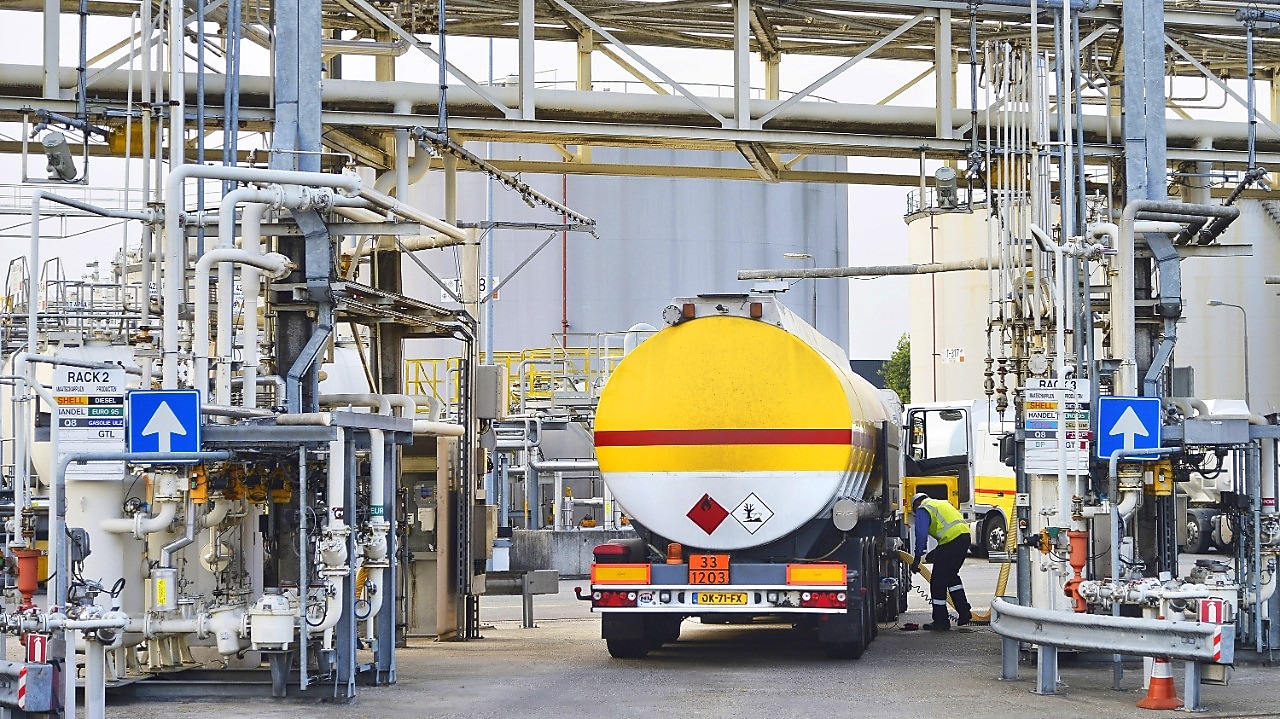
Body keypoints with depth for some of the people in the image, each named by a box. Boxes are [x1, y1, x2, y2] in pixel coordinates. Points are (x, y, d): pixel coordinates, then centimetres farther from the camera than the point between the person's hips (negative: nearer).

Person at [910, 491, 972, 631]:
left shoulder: (922, 509, 5)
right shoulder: (943, 503, 30)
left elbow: (921, 534, -8)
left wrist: (917, 559, -6)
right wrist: (936, 553, 30)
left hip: (951, 539, -8)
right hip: (965, 535, 9)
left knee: (938, 581, 2)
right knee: (951, 575, 25)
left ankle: (941, 620, 5)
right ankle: (964, 612, 21)